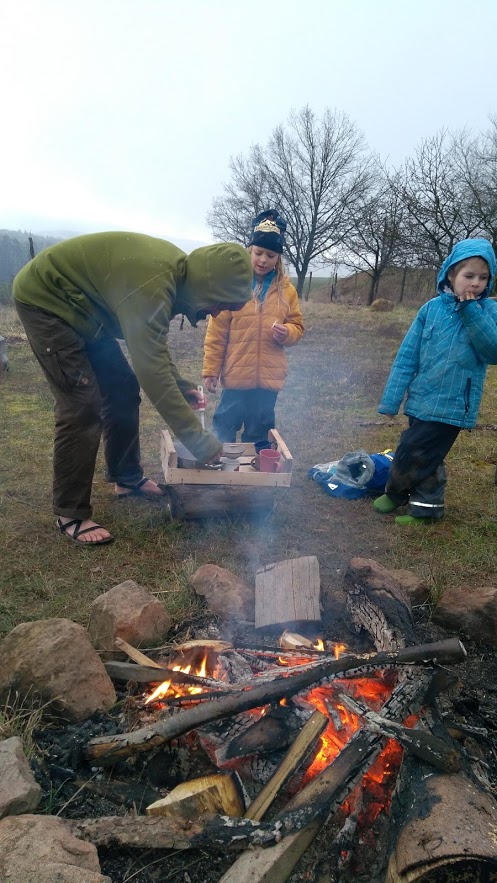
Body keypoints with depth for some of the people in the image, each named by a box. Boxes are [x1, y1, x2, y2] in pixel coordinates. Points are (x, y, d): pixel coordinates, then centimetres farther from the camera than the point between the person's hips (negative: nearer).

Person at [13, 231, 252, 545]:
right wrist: (199, 439, -33)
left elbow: (153, 345, 10)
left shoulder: (175, 269, -3)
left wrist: (182, 385, -1)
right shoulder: (151, 282, -34)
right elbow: (152, 370, -38)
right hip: (45, 299, -9)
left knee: (123, 389, 8)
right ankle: (71, 516, -4)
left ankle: (127, 478, 22)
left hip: (82, 308, 10)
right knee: (83, 406, -15)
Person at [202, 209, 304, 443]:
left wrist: (287, 333, -12)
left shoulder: (286, 289, 4)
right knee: (223, 433, 6)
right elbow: (216, 333, -4)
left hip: (269, 378, 3)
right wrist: (210, 369, -6)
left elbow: (297, 326, 12)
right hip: (236, 375, -2)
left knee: (258, 437, 14)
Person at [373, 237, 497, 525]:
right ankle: (426, 508, 35)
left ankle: (396, 494, 24)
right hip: (421, 401, 3)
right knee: (426, 457, 16)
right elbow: (407, 355, 0)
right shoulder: (432, 308, 0)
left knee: (412, 455, -2)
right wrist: (391, 399, -4)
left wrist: (470, 311, -20)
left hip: (452, 405, -3)